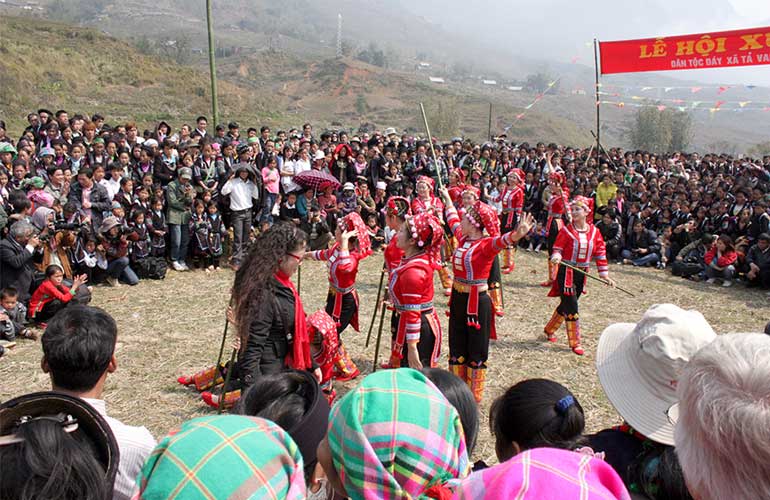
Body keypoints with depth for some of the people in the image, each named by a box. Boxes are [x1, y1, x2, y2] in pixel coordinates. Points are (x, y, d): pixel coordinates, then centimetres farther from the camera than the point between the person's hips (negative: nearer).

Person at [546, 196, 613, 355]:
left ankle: (549, 329, 38)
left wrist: (604, 275, 2)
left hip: (582, 274, 5)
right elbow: (557, 249, -7)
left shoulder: (594, 231, 1)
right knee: (571, 308, -5)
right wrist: (556, 258, -30)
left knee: (566, 305, 17)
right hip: (566, 273, -5)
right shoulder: (566, 230, -9)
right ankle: (575, 343, 7)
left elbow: (600, 254, 5)